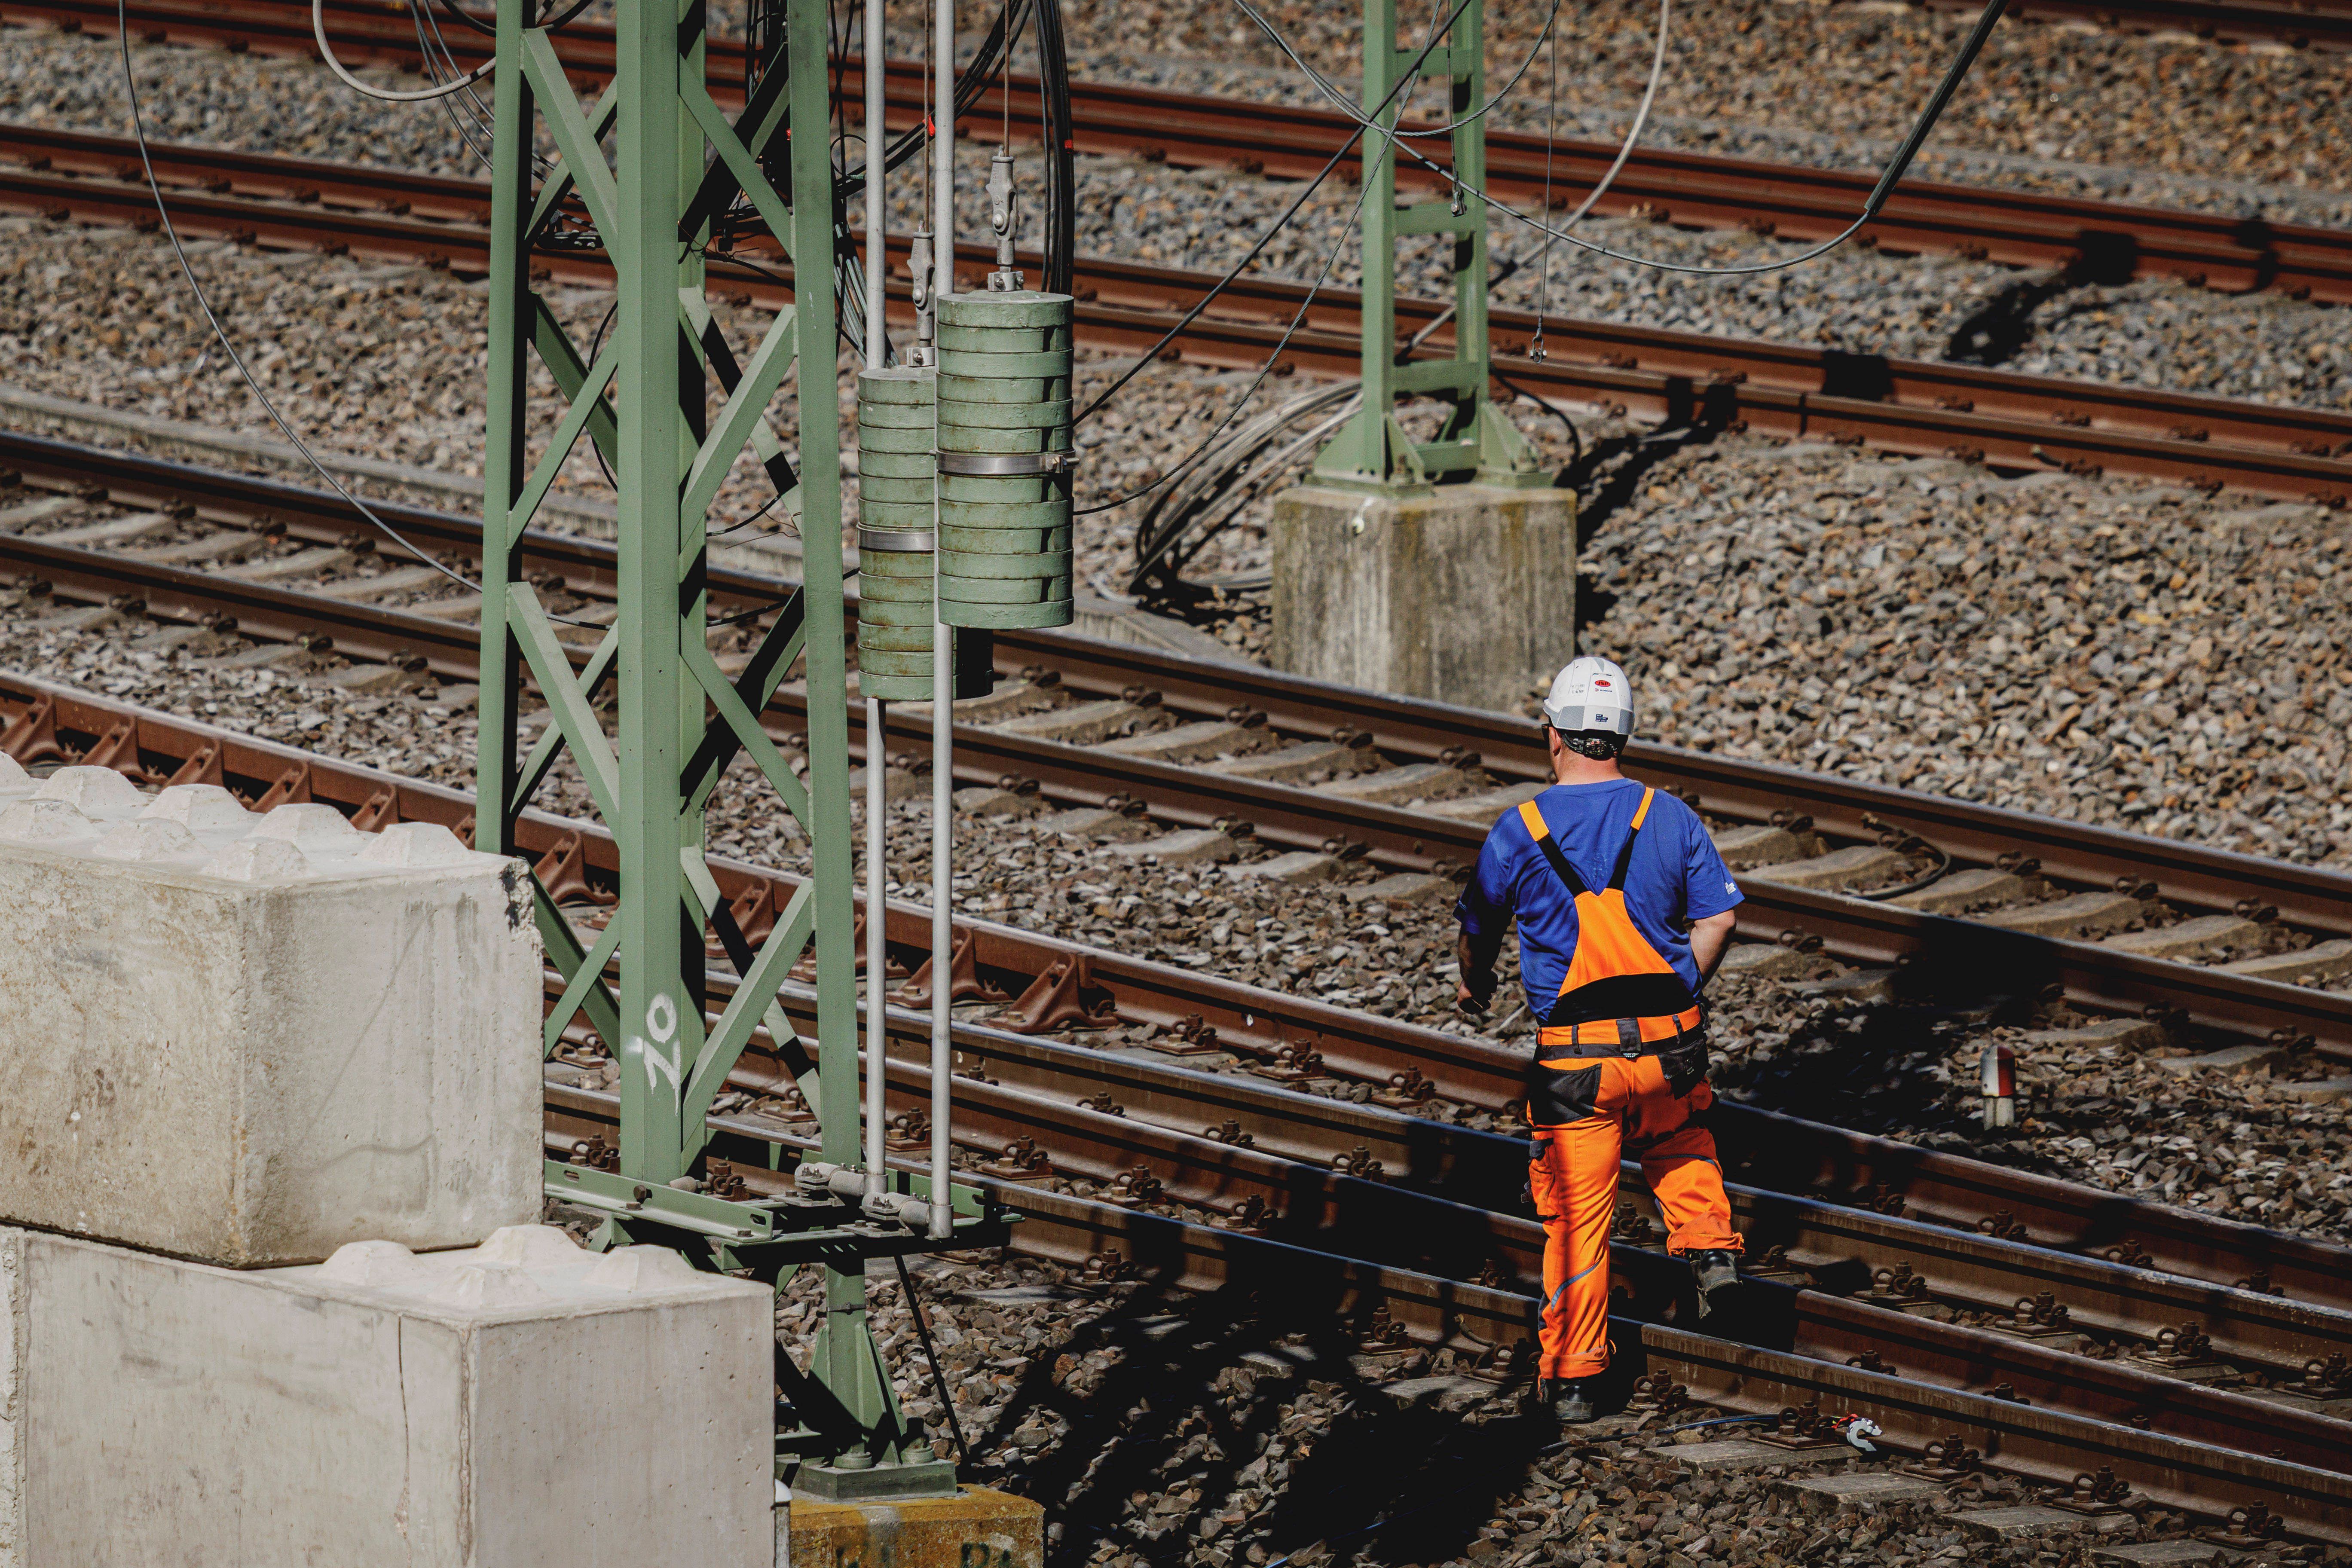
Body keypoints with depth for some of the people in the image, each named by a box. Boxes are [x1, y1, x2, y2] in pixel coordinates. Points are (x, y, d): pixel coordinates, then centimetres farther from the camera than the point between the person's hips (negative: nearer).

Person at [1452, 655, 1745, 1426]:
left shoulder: (1520, 831, -5)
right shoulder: (1671, 818, 0)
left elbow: (1478, 925, 9)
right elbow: (1717, 919, 1)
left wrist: (1474, 986, 31)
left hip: (1574, 1058, -2)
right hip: (1670, 1045, 2)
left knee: (1577, 1216, 6)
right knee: (1679, 1148, 32)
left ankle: (1572, 1377, 11)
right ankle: (1709, 1246, 9)